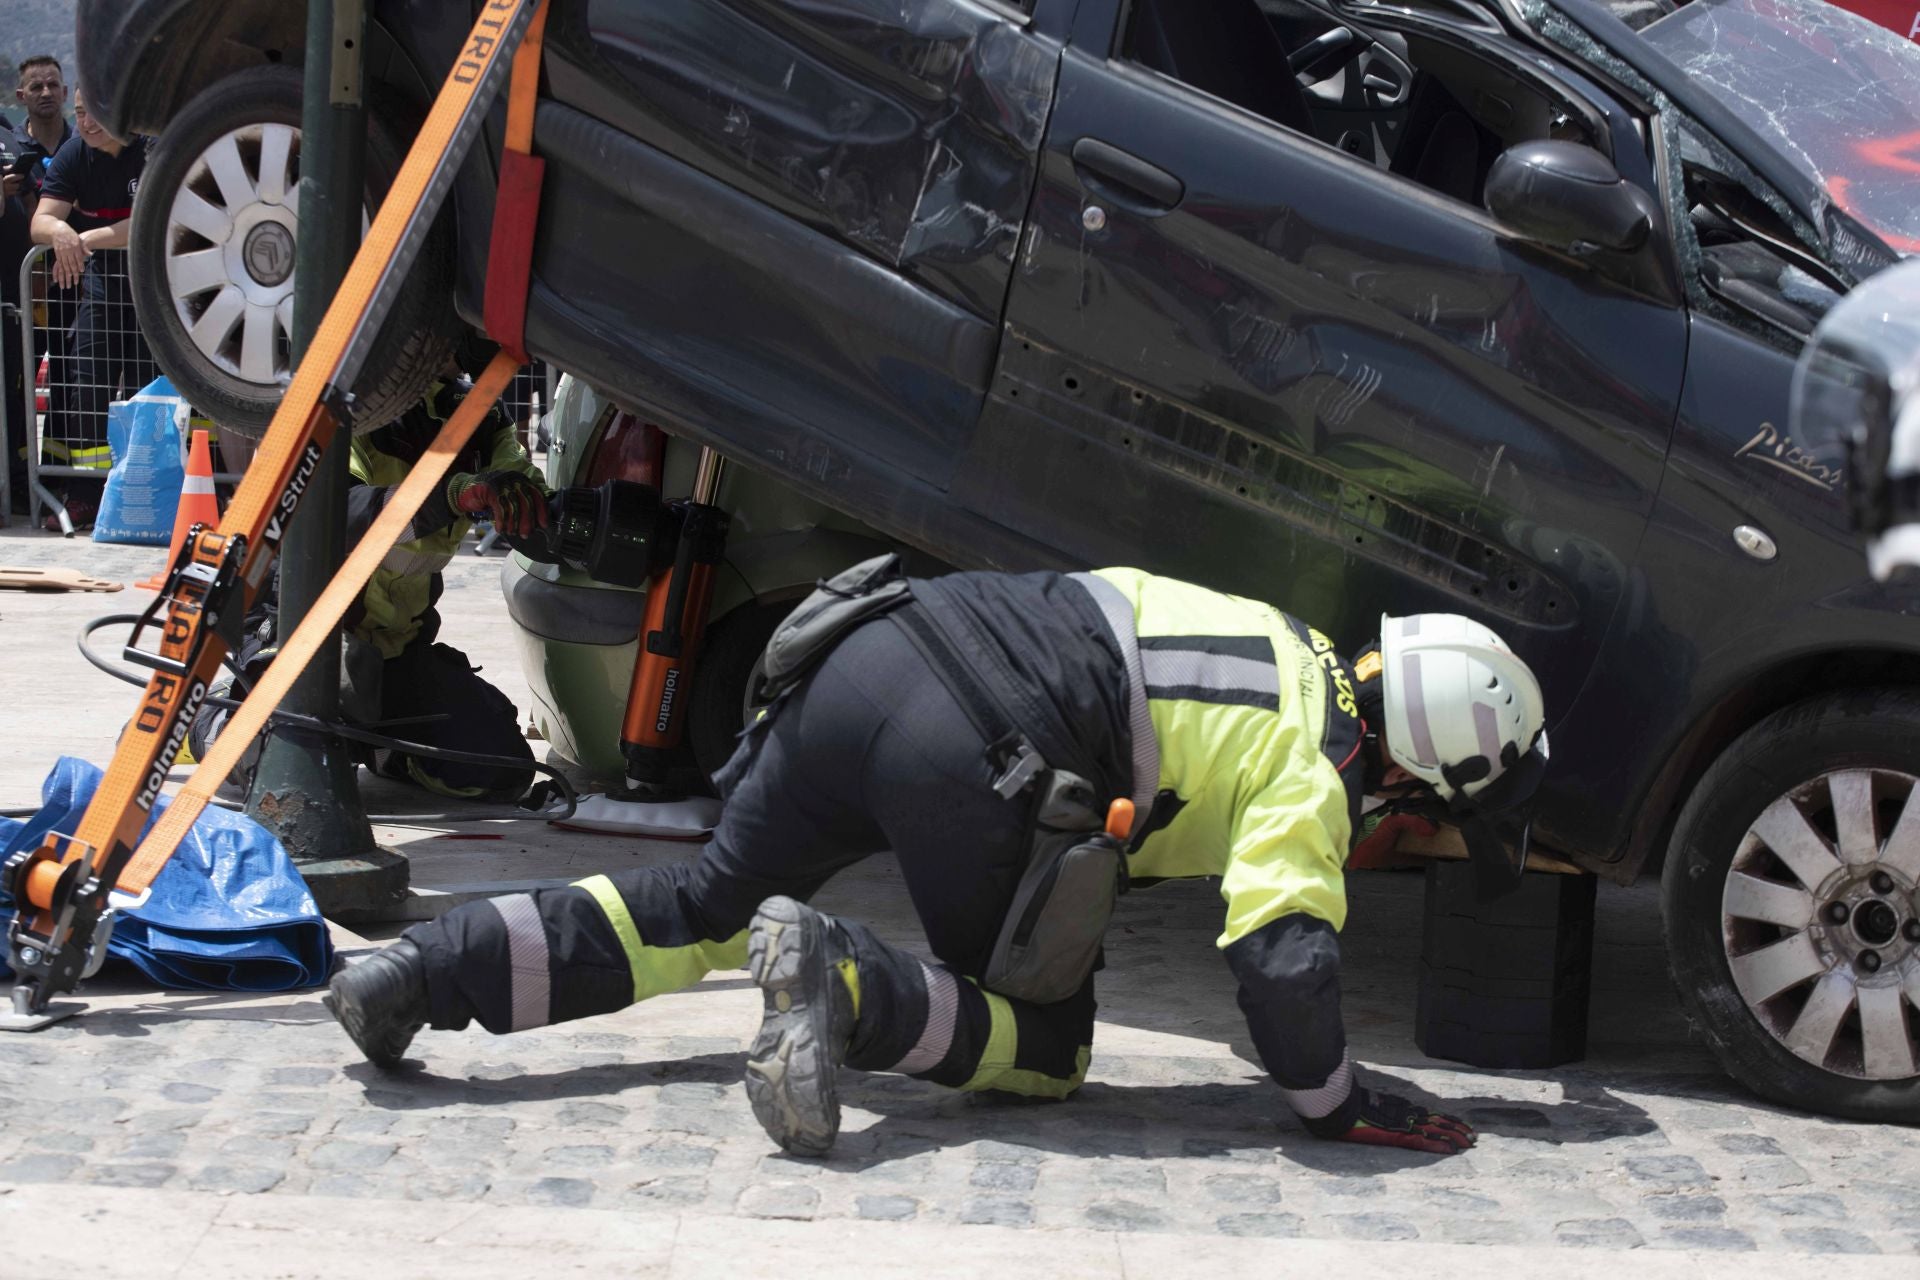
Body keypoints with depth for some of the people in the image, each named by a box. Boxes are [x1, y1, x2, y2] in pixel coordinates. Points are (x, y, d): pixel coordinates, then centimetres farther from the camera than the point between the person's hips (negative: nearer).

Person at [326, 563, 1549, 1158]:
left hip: (884, 645, 8)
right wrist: (1339, 1106, 7)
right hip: (974, 760, -8)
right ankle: (844, 982, -17)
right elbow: (1286, 956, -10)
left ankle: (421, 971, 4)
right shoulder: (1313, 776, 0)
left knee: (702, 906, 16)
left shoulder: (1297, 642, 25)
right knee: (1046, 1044, 9)